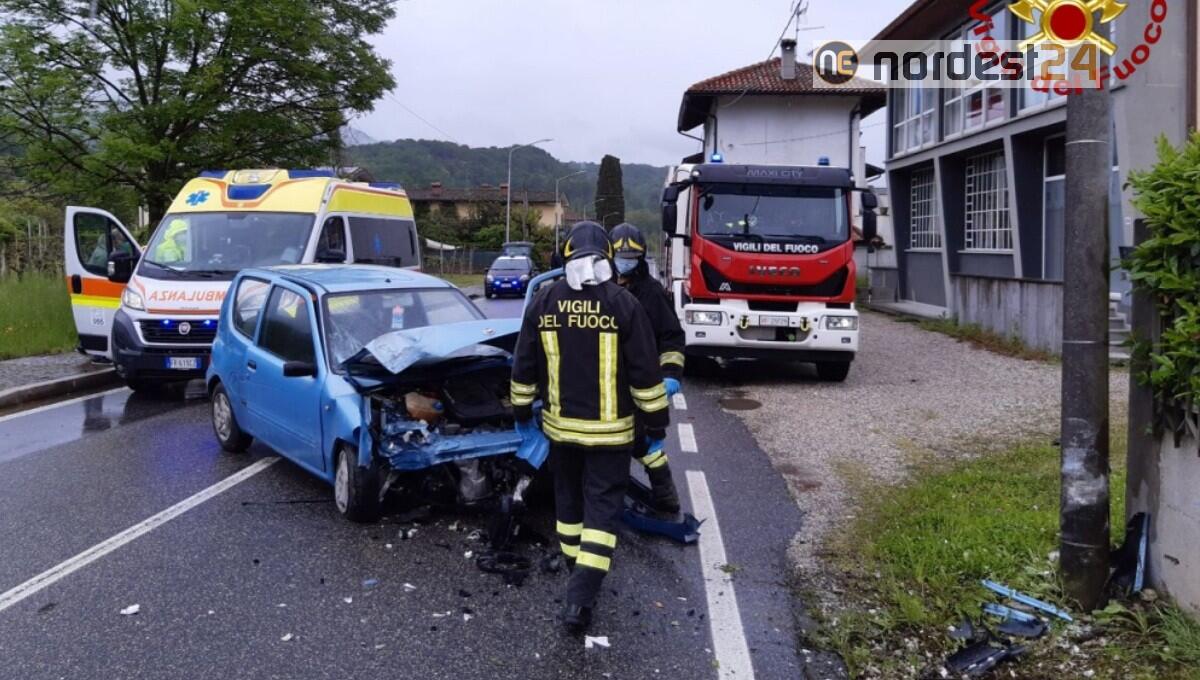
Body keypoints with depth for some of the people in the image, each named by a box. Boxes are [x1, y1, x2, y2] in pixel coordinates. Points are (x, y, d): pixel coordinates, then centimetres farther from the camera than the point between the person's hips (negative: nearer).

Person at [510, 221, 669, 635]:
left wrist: (522, 413, 17)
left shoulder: (544, 301, -3)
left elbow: (524, 367, 4)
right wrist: (656, 421, 2)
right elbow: (645, 372, -9)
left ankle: (578, 569, 36)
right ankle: (582, 592, -8)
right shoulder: (623, 304, -12)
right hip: (609, 429, -3)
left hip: (560, 425, 3)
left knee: (569, 497, 20)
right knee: (603, 504, 2)